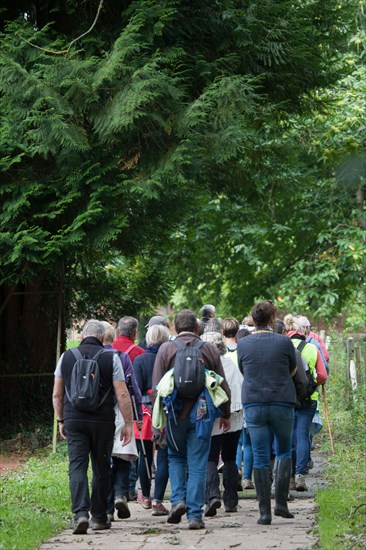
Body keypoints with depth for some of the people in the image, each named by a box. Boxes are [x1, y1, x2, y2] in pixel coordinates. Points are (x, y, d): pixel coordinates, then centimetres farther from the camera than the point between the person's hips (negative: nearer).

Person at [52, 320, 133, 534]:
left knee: (77, 466, -1)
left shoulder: (66, 357, 5)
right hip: (102, 421, -1)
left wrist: (61, 420, 20)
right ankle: (99, 517, 16)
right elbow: (122, 394, -7)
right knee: (101, 469, 10)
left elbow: (57, 394, 10)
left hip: (74, 420, 1)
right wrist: (128, 423, -2)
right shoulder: (110, 358, -3)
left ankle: (81, 513, -19)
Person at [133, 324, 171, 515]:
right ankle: (157, 500, -5)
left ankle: (146, 497, 28)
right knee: (163, 458, 1)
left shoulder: (140, 360, -3)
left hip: (147, 411, 0)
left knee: (145, 457, 14)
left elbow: (137, 388, -8)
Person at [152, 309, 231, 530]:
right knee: (198, 464, 3)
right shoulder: (210, 350, 3)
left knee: (176, 456, 20)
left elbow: (157, 387, -4)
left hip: (174, 414, 0)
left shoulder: (166, 349, -1)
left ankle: (178, 499, 3)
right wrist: (226, 414, 16)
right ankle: (195, 514, 1)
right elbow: (223, 386, 6)